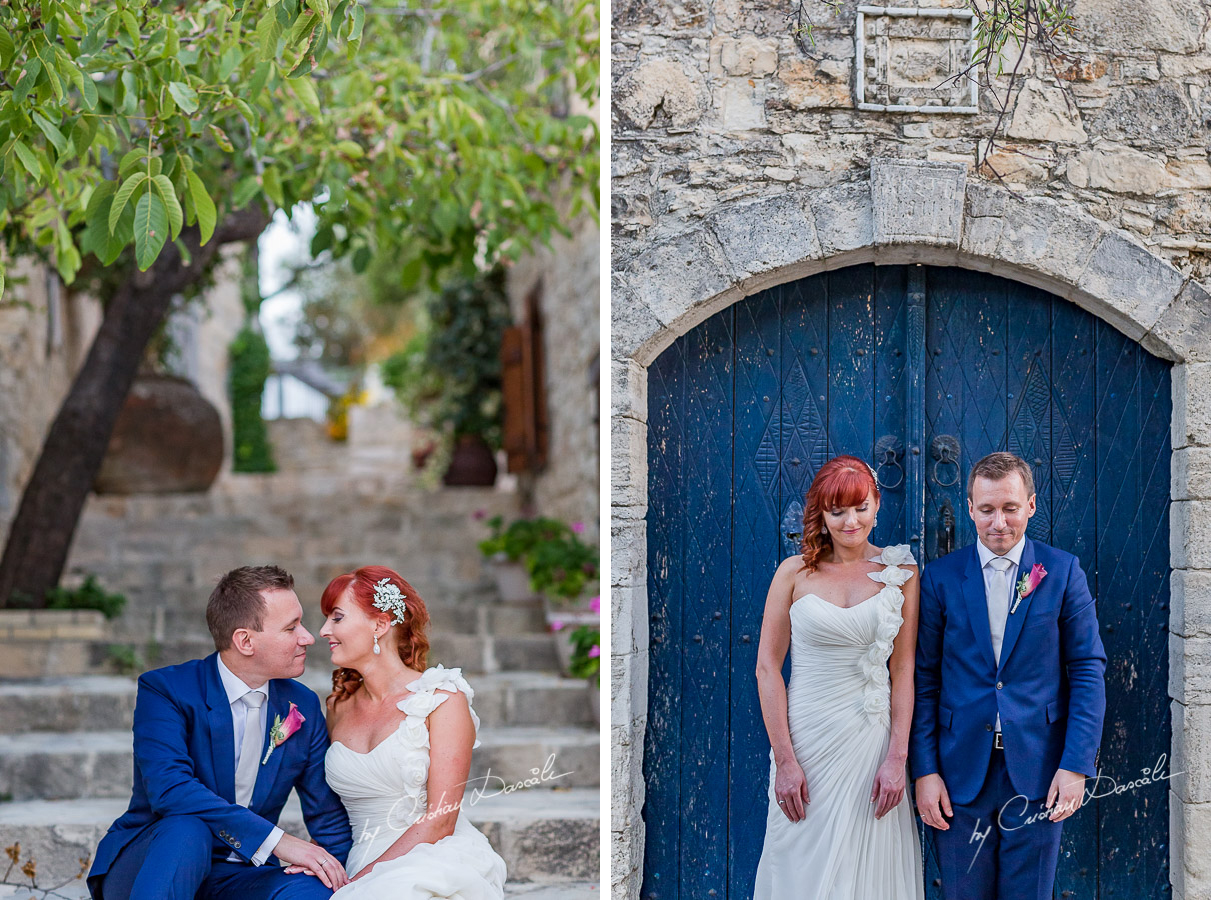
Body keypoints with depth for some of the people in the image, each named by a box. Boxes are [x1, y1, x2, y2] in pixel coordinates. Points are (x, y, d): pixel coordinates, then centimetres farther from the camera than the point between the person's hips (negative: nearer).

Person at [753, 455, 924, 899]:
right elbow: (767, 667, -2)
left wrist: (897, 758, -7)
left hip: (873, 740, 1)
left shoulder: (900, 572, 3)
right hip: (806, 737, 0)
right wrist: (784, 760, -9)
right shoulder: (794, 573, 0)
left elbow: (903, 670, 2)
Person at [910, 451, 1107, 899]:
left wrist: (1076, 765, -7)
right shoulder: (940, 577, 3)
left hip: (1037, 773, 0)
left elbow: (1088, 672, 1)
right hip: (960, 774, 1)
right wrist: (924, 770, -4)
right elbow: (924, 680, 3)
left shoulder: (1062, 572, 2)